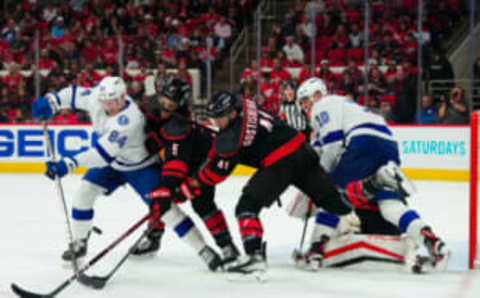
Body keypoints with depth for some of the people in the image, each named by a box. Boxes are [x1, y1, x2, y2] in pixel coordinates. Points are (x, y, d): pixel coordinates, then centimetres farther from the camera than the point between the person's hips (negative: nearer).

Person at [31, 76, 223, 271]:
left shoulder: (129, 120, -39)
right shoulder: (96, 98, -18)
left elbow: (103, 152, -44)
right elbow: (75, 94, 2)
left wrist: (69, 164, -50)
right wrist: (51, 101, -13)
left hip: (141, 166, -7)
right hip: (112, 162, 7)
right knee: (84, 191, -6)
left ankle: (203, 249, -9)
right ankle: (79, 244, 13)